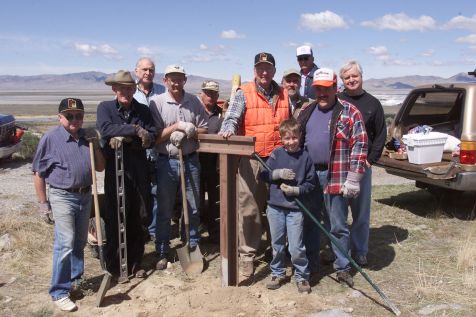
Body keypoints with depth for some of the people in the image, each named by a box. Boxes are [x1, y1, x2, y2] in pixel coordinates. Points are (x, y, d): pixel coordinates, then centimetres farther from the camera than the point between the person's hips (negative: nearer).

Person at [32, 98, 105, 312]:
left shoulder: (87, 136, 5)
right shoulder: (50, 138, -9)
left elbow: (100, 167, 8)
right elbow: (39, 174, -6)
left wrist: (95, 145, -6)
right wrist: (43, 203, -7)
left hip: (85, 195, 6)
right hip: (62, 197, -5)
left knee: (80, 242, 16)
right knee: (65, 244, -10)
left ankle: (75, 279, 33)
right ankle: (59, 292, 0)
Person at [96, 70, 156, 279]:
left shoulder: (143, 110, 9)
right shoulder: (105, 108, 3)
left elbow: (150, 138, -3)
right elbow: (105, 129, -17)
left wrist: (125, 138, -17)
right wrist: (135, 130, -19)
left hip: (139, 171, 3)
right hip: (115, 170, -3)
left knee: (140, 219, 9)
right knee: (115, 219, 3)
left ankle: (134, 262, 25)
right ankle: (113, 265, 18)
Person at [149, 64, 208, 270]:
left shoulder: (194, 101, 3)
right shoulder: (156, 102, -5)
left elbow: (204, 129, 3)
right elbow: (154, 137, -8)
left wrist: (187, 133, -14)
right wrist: (176, 127, -18)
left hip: (190, 160, 3)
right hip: (166, 162, -2)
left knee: (193, 208, 12)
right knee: (164, 210, 7)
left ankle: (193, 247, 29)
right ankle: (162, 253, 20)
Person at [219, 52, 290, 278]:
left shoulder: (284, 96, 12)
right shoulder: (244, 94, -1)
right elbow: (232, 117, -13)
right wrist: (228, 129, -34)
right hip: (252, 160, -4)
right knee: (249, 209, -3)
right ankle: (247, 254, 9)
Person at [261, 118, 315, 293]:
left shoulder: (305, 157, -3)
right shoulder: (276, 154, 1)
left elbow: (310, 183, 0)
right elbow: (264, 174, 2)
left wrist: (296, 190, -14)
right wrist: (279, 173, -14)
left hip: (295, 208, -2)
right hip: (275, 206, 2)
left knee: (296, 247, -1)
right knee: (277, 244, 15)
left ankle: (302, 276, 19)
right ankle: (277, 273, 33)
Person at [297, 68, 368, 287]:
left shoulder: (349, 112, -4)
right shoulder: (307, 112, 13)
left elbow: (359, 146, -8)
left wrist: (353, 179, -14)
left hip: (336, 177, -5)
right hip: (309, 175, 5)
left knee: (338, 225, 4)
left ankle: (343, 268, 18)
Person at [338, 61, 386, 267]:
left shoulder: (372, 103, 7)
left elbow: (380, 134, 9)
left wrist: (371, 159, 0)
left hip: (362, 165, 1)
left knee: (361, 211, 8)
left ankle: (359, 251, 21)